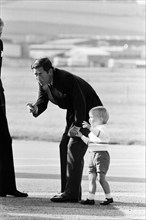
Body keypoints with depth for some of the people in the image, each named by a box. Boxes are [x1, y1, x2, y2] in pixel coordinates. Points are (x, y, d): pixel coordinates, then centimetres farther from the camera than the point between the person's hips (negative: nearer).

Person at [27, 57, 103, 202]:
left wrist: (77, 125, -28)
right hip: (73, 113, 9)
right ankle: (69, 190, 8)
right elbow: (42, 101, -2)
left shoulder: (66, 79, -29)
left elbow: (80, 102, -27)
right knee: (64, 146, 4)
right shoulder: (43, 83, -4)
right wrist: (35, 108, -26)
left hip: (89, 112, -9)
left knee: (74, 147, -16)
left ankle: (72, 193, -18)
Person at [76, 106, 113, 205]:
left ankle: (109, 197, 3)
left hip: (102, 155, -9)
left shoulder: (102, 128, -11)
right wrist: (81, 135, 15)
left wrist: (90, 127, -43)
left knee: (101, 178, -8)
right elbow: (89, 142, 23)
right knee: (91, 177, 4)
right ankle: (90, 198, 5)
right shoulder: (93, 130, 19)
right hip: (93, 155, 9)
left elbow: (99, 134, -35)